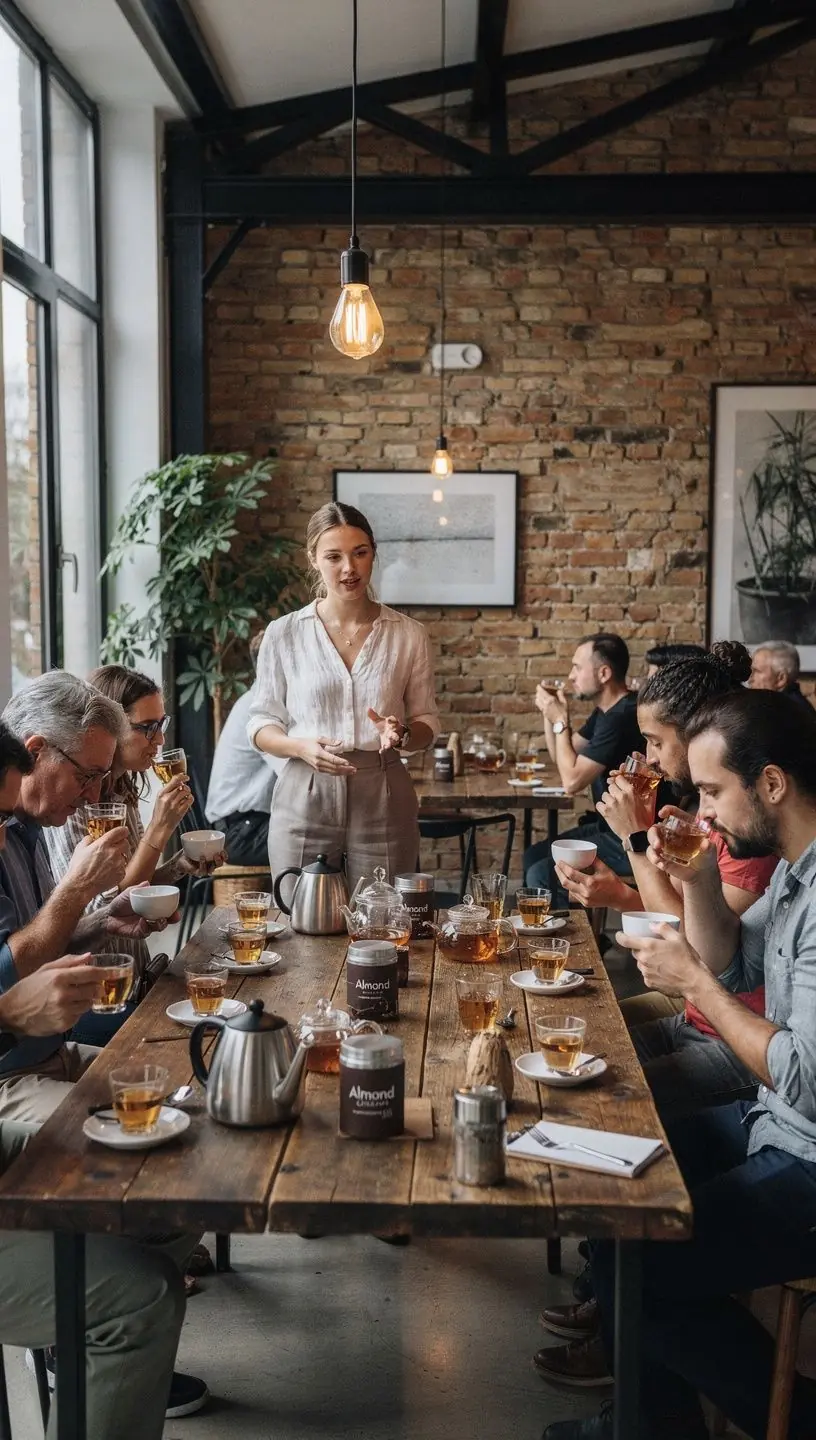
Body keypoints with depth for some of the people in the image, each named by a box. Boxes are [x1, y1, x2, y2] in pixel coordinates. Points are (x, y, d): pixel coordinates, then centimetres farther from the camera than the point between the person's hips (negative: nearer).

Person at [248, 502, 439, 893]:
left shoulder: (408, 635, 5)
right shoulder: (283, 634, 3)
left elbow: (427, 721, 11)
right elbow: (262, 723, 7)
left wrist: (401, 735, -12)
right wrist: (303, 748, -13)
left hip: (383, 802, 1)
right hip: (304, 799, 0)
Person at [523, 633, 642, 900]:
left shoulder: (622, 717, -23)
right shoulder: (606, 711, 10)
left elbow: (572, 780, -24)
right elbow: (562, 756, 21)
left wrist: (560, 721, -14)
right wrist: (549, 713, 5)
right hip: (610, 828, 11)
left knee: (542, 874, -17)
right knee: (533, 856, 13)